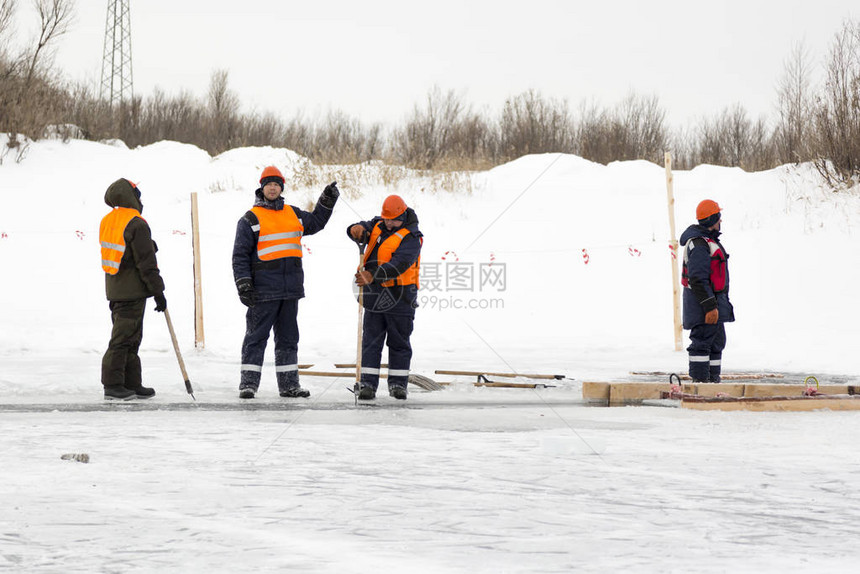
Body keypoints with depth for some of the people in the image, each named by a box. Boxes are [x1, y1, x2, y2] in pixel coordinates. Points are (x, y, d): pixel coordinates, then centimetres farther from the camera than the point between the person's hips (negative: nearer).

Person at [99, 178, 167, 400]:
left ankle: (132, 384, 19)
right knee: (122, 338, -6)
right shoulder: (136, 225, -16)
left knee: (130, 339, 15)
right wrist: (158, 292, -11)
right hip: (133, 291, -9)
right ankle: (113, 386, -5)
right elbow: (146, 263, -16)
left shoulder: (106, 222, 10)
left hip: (114, 289, 9)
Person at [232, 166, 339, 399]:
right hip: (264, 290, -5)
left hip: (291, 289, 5)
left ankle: (289, 384, 15)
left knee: (288, 338, 10)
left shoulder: (293, 214, 14)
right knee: (256, 337, -5)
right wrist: (244, 286, -11)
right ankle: (248, 383, -3)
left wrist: (327, 202, 15)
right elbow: (240, 256, -3)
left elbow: (315, 222, 30)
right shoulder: (250, 219, -1)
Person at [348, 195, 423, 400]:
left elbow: (398, 264, -24)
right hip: (374, 294, 5)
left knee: (399, 341, 5)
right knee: (371, 340, 2)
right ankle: (367, 383, 2)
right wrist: (357, 229, -28)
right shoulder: (378, 226, 10)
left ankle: (398, 383, 14)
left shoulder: (411, 237, -11)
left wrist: (373, 275, -37)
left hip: (399, 296, -5)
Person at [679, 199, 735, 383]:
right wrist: (710, 306, -26)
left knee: (717, 342, 16)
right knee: (702, 343, -10)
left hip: (714, 301, 11)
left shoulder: (708, 240, 17)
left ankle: (713, 379, 23)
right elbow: (698, 279, -24)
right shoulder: (699, 244, -19)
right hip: (703, 300, -11)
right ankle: (700, 381, -11)